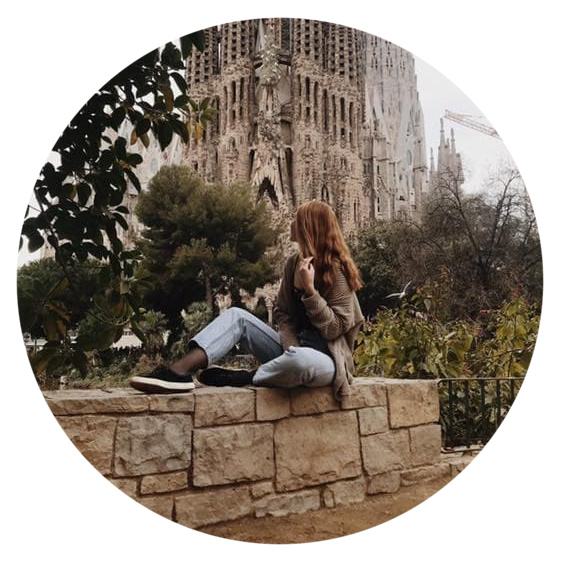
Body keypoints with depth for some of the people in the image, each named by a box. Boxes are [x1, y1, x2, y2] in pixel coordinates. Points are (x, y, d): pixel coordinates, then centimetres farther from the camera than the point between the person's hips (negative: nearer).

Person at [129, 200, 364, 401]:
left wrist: (310, 289, -26)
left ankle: (242, 377, -16)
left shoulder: (336, 270, -12)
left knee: (301, 361, -43)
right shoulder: (294, 262, 6)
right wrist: (292, 348, -16)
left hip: (324, 358, -6)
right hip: (293, 347, 7)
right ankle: (179, 371, -29)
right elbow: (282, 313, 3)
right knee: (236, 315, -7)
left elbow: (334, 328, -14)